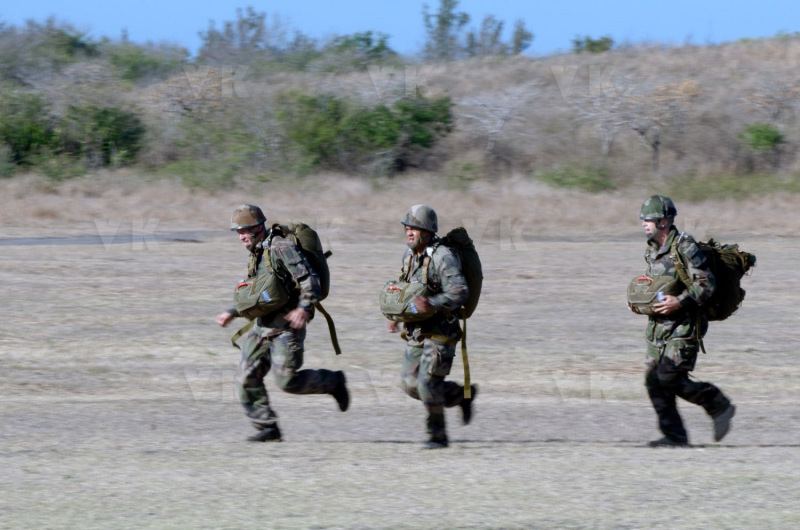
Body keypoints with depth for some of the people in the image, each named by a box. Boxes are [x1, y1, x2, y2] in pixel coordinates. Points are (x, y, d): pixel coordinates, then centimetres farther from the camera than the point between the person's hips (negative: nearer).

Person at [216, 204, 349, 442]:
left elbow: (310, 280, -20)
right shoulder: (257, 253, 16)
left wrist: (304, 308, -32)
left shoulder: (281, 248, -14)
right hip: (263, 324, 9)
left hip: (287, 326, -9)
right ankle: (267, 427, 4)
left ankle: (333, 382, 11)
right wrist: (232, 313, 19)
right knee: (246, 378, -1)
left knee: (287, 381, -12)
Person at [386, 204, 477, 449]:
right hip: (416, 332, 8)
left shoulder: (443, 257, -17)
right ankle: (463, 395, 25)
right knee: (411, 384, 5)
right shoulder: (409, 255, 8)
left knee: (427, 383, -12)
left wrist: (432, 304, -41)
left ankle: (437, 436, 4)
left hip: (440, 333, -8)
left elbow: (460, 292, -27)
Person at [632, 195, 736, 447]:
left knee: (669, 377, -15)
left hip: (683, 325, -8)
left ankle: (719, 406, 4)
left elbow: (706, 284, -18)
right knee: (654, 380, 1)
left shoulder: (685, 247, -15)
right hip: (658, 324, 8)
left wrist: (679, 302, -27)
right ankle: (674, 435, 8)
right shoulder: (652, 248, 11)